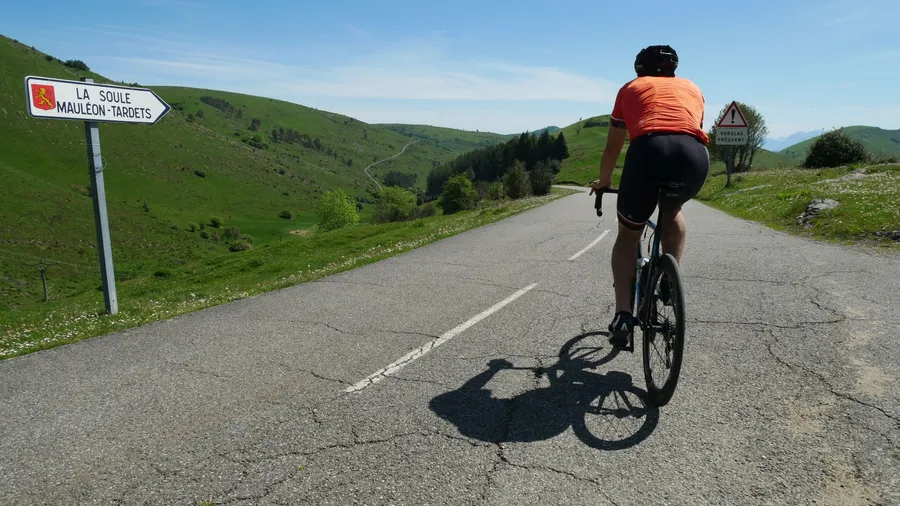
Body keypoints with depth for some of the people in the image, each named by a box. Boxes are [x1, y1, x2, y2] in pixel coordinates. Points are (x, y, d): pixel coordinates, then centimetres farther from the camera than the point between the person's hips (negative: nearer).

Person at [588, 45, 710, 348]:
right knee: (673, 209, 35)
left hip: (649, 151, -2)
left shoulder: (631, 88, 32)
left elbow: (612, 148, 37)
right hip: (695, 156, 2)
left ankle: (623, 316, 7)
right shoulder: (691, 88, 37)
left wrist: (603, 181, 54)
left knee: (628, 234, 18)